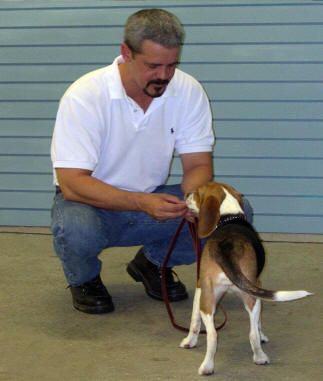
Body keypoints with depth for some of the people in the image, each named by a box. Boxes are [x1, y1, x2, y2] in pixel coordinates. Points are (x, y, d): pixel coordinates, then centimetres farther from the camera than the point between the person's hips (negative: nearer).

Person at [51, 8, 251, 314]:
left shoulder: (188, 91, -12)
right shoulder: (84, 95, -24)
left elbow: (198, 164, -8)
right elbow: (72, 183, -28)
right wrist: (142, 203, -42)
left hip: (153, 200, 4)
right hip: (92, 202, -4)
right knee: (75, 229, -39)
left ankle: (153, 262, 9)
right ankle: (84, 279, 1)